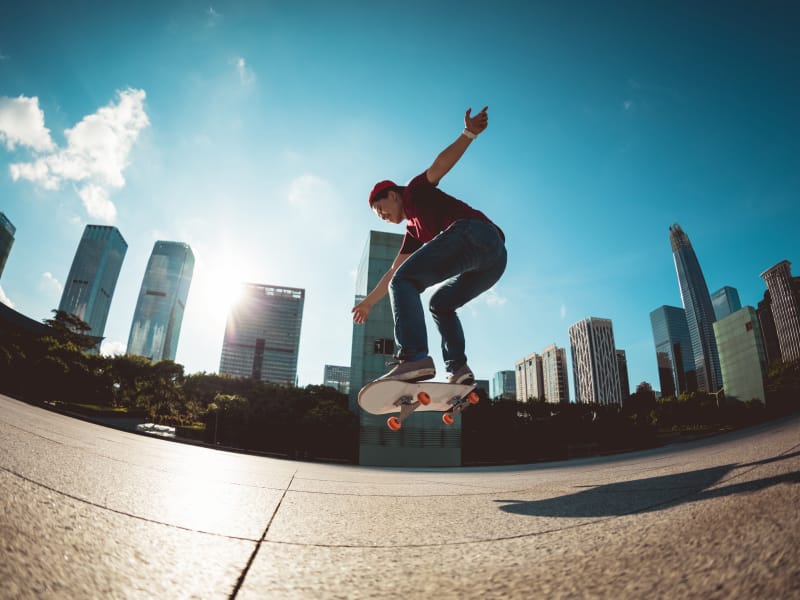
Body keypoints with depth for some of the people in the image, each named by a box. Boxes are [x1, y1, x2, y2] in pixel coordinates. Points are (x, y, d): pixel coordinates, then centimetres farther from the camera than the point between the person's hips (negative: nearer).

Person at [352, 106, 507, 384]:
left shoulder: (415, 192, 18)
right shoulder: (414, 230, 36)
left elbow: (441, 164, 0)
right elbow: (393, 271, 40)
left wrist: (468, 134, -17)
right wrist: (368, 301, 45)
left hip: (473, 231, -9)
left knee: (404, 283, -10)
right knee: (440, 304, 24)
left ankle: (414, 358, -28)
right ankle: (458, 368, 6)